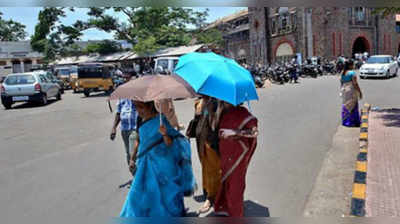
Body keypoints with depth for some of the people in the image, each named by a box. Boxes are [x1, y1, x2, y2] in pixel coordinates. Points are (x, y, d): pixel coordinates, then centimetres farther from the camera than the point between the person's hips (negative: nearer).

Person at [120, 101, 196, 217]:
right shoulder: (142, 121, 4)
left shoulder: (161, 120, -16)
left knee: (165, 194, 6)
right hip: (147, 166, 7)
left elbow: (170, 145, -18)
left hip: (162, 165, -7)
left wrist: (165, 134, -37)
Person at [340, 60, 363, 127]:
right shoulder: (352, 73, -14)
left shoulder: (343, 73, 7)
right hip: (351, 91, -7)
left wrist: (342, 92, 20)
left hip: (344, 91, 7)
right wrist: (360, 92, -9)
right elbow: (355, 84, -16)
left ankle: (345, 121, 19)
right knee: (352, 107, 0)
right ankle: (353, 122, 4)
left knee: (345, 106, 13)